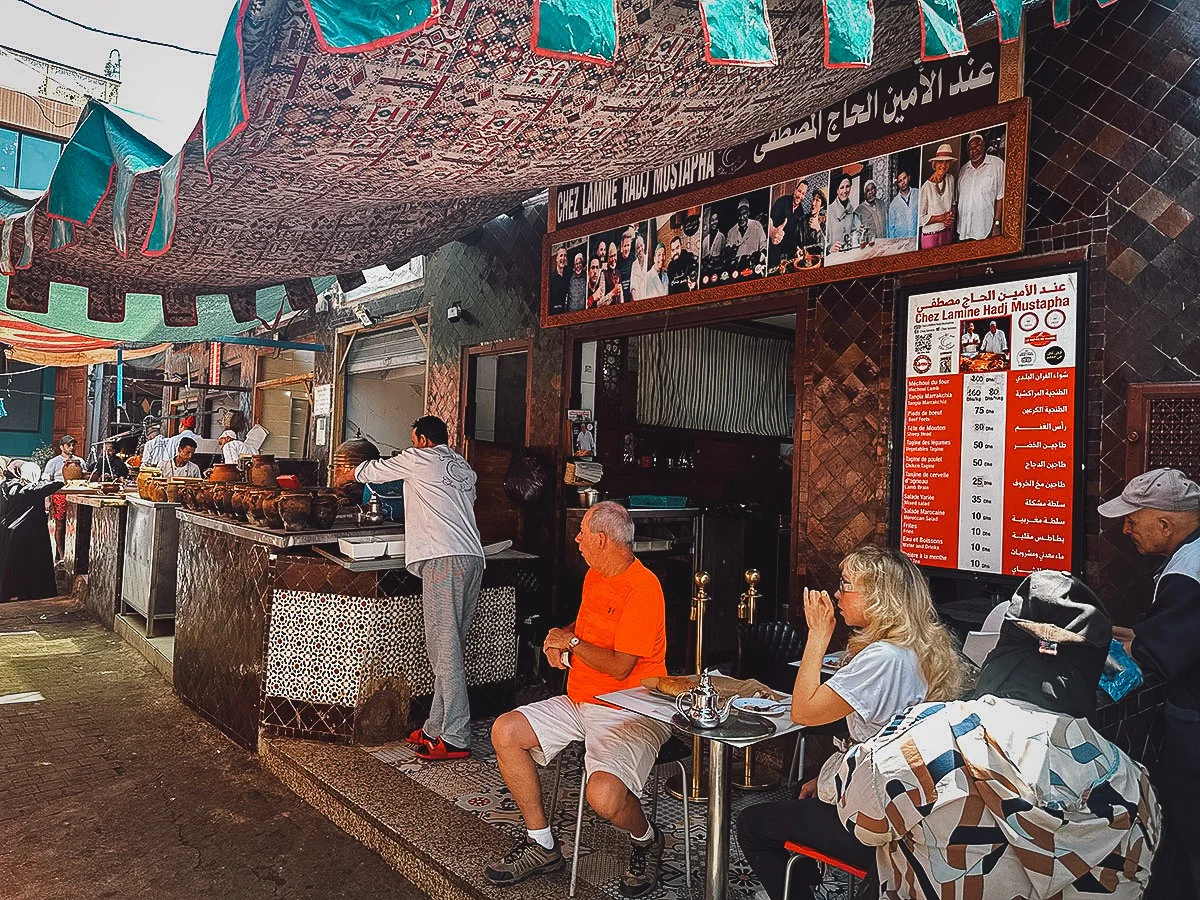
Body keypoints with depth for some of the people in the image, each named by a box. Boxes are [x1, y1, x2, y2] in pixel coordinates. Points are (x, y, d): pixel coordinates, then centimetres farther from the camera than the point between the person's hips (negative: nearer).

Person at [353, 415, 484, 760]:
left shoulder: (419, 459, 6)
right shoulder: (464, 467, 24)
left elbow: (369, 471, 18)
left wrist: (357, 470, 41)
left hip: (444, 560, -8)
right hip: (473, 558, 8)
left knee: (445, 650, -7)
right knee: (447, 648, 12)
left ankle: (455, 739, -6)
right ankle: (436, 728, 18)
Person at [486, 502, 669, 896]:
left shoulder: (642, 588, -19)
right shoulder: (594, 576, 10)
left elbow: (620, 667, -22)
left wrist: (570, 642, -9)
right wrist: (560, 638, 4)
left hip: (631, 712, -9)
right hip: (579, 702, 9)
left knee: (604, 796, -30)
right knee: (505, 731, -3)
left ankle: (645, 839, 8)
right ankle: (541, 842, 10)